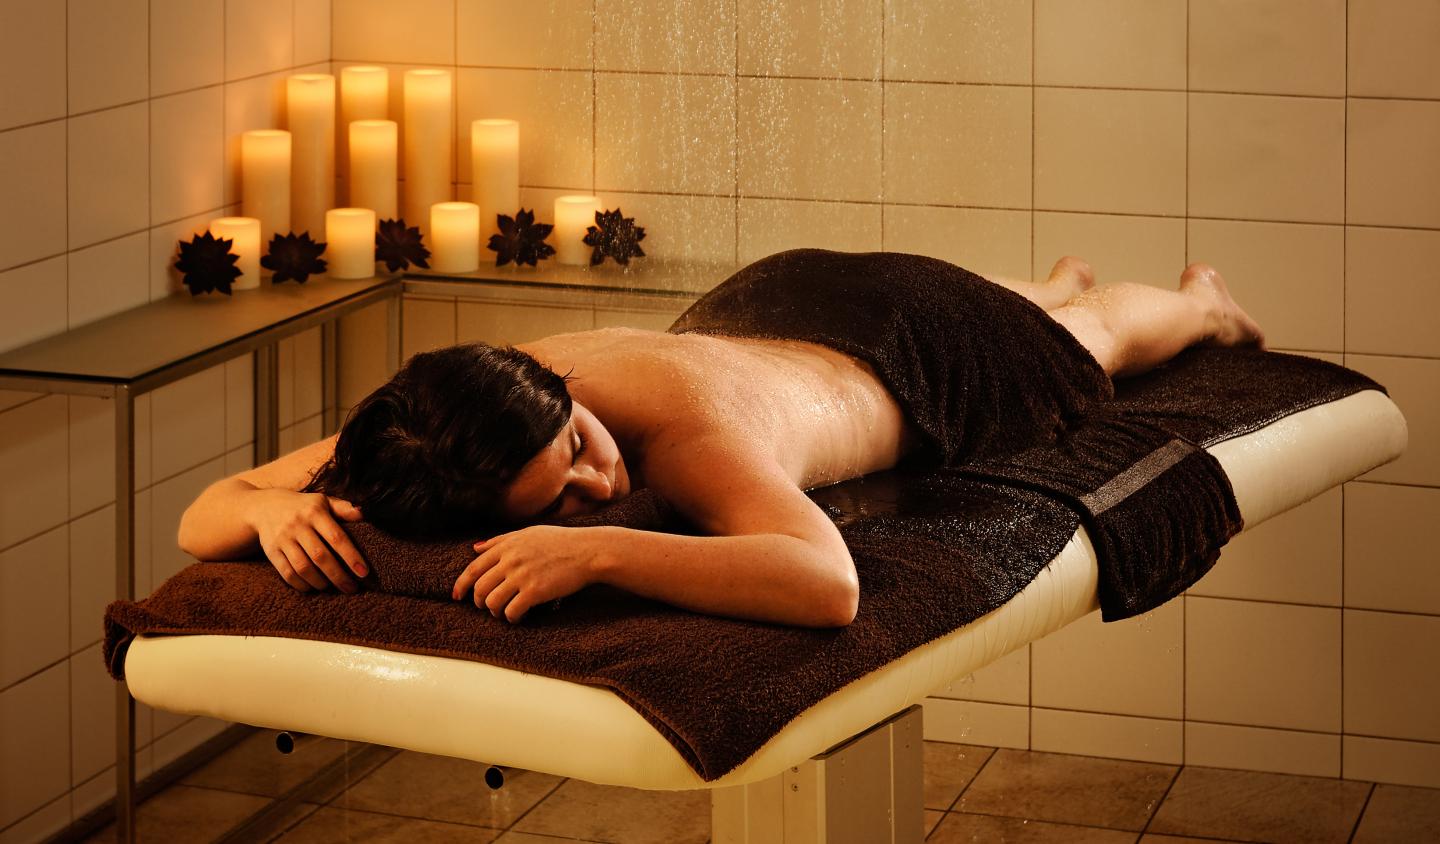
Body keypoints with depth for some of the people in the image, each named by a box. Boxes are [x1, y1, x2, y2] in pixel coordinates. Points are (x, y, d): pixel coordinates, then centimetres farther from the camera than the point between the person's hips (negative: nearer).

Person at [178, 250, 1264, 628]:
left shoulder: (692, 428, -52)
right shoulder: (426, 433, -38)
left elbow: (830, 584, -69)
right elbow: (202, 516, -35)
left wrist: (601, 553, -74)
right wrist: (278, 509, -57)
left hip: (910, 354, -4)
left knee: (1079, 341, 32)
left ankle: (1199, 300, 68)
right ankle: (1062, 277, 76)